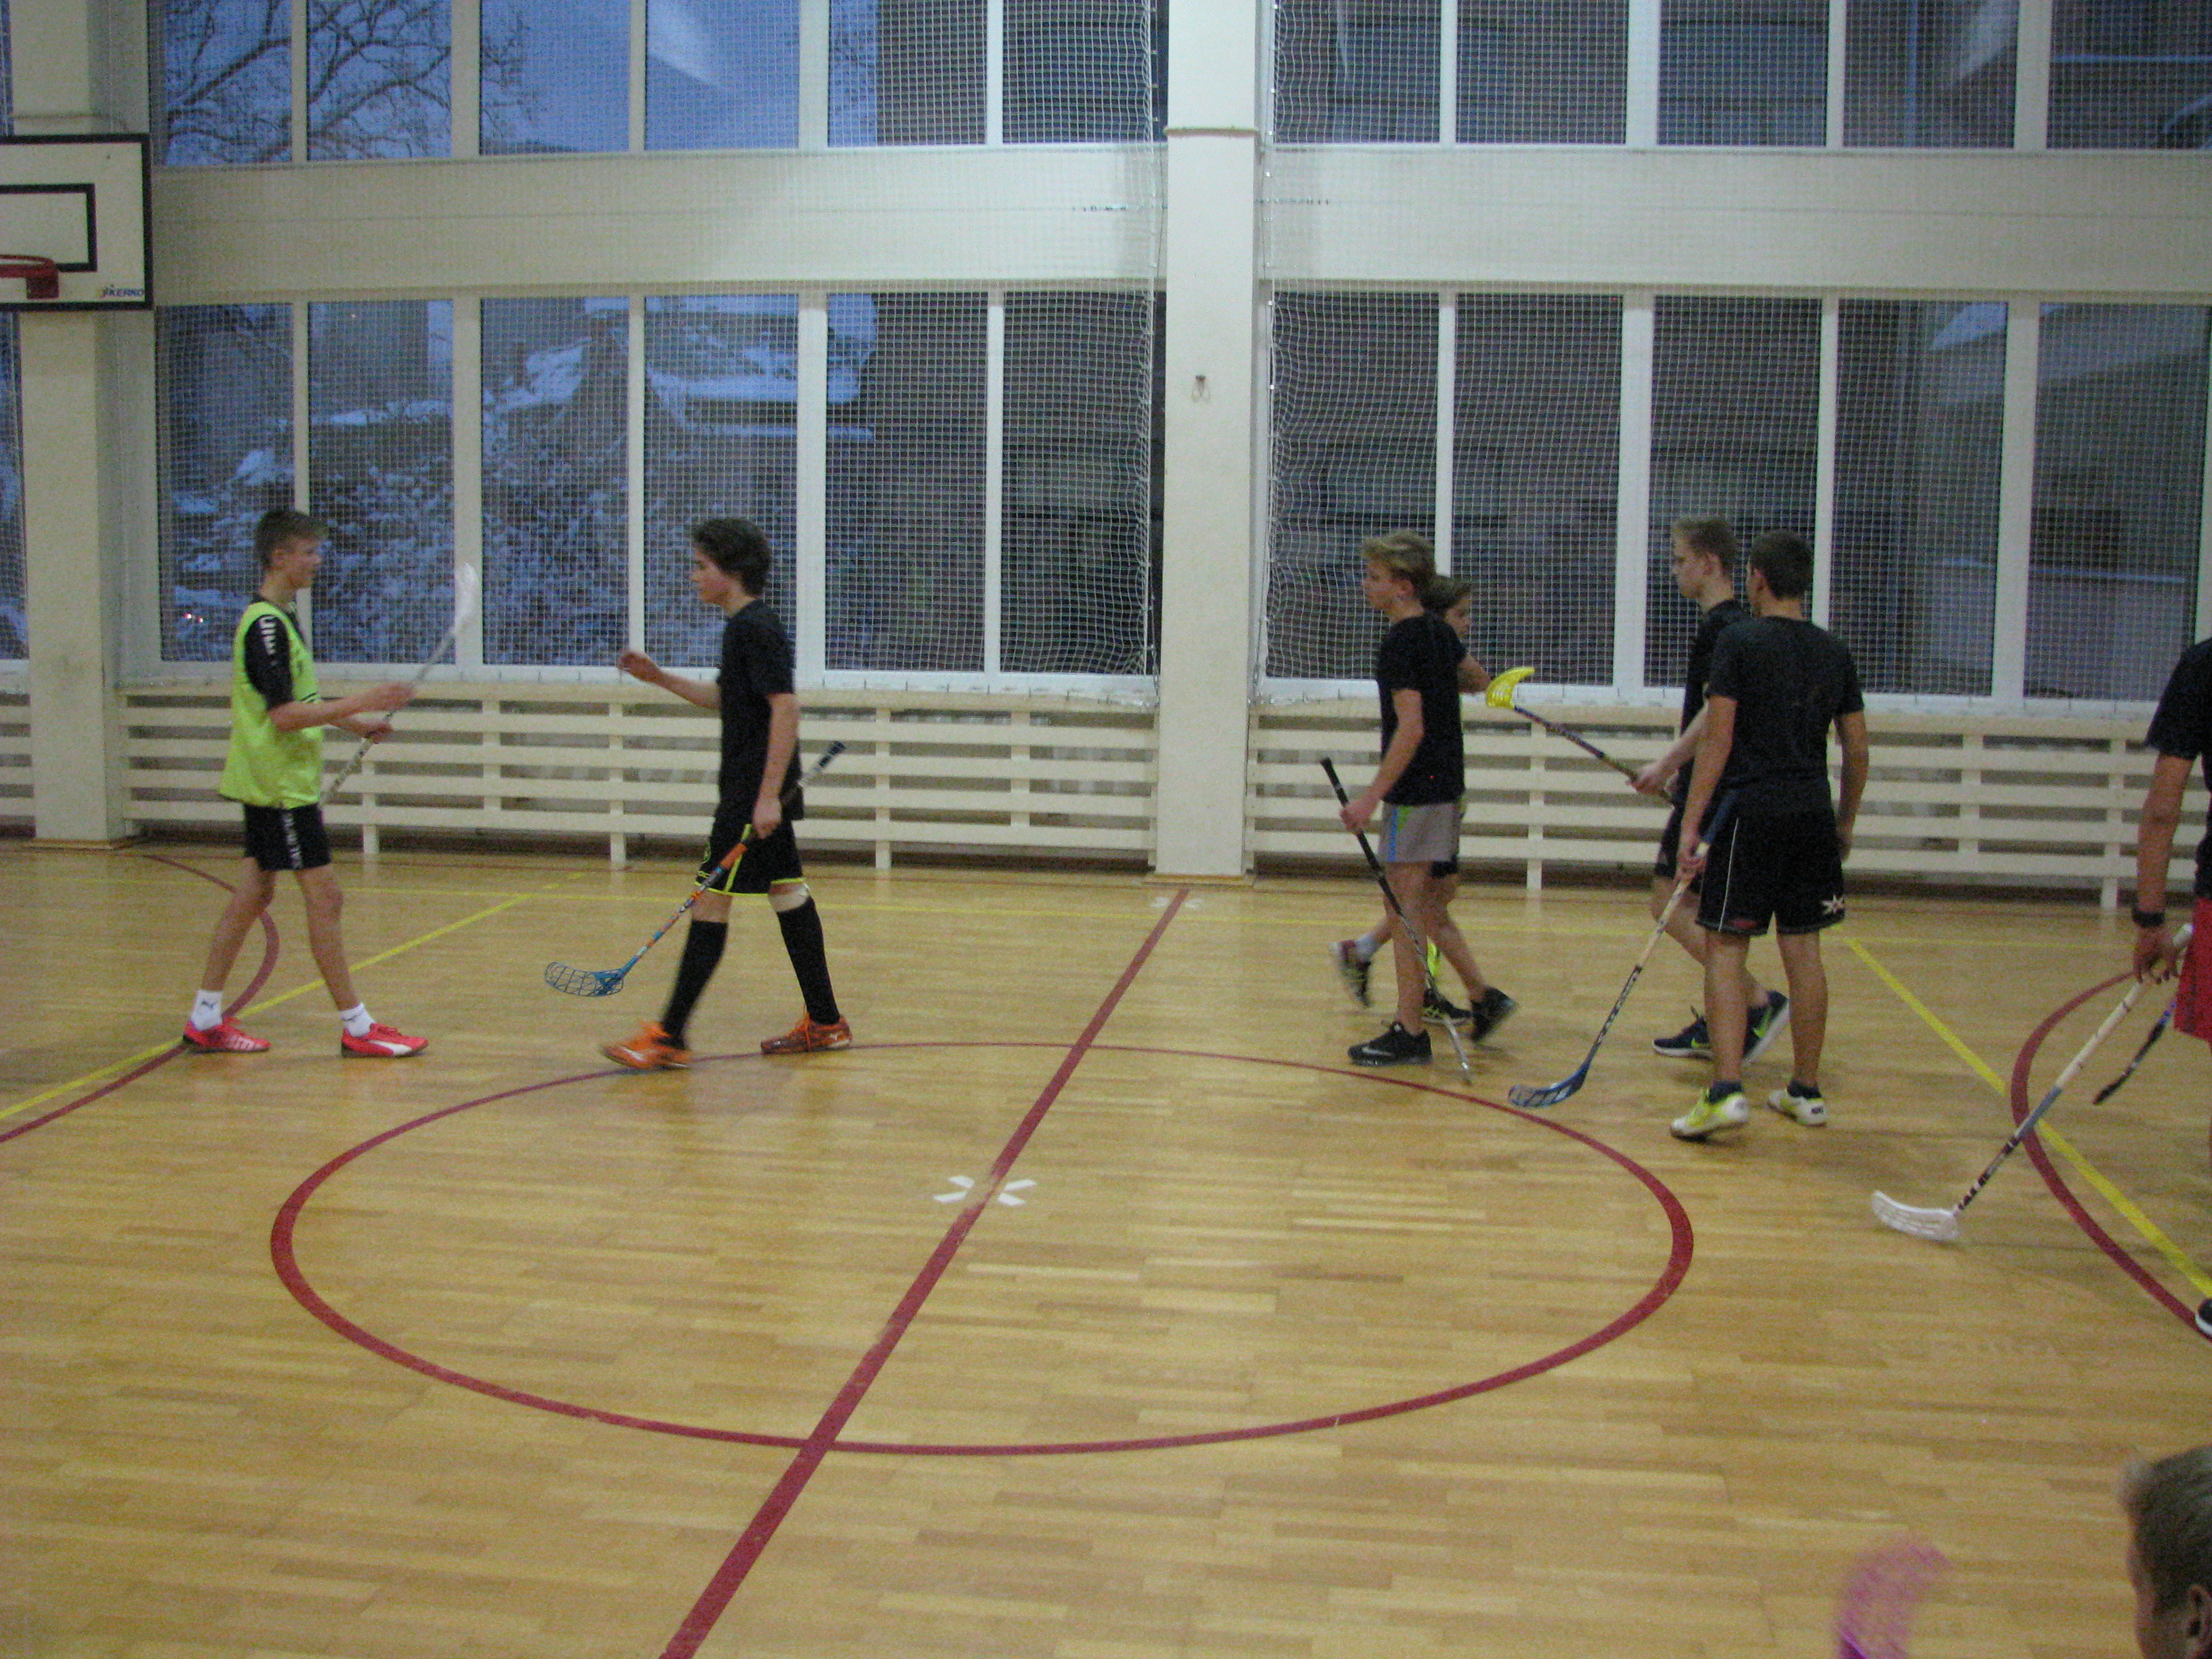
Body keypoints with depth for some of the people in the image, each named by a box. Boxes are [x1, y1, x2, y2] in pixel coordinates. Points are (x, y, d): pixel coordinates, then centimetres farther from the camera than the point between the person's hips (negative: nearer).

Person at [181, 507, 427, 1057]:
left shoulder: (279, 618, 14)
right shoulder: (266, 625, -18)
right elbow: (283, 715, -23)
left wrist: (353, 722, 19)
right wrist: (359, 703, -23)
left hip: (272, 784, 10)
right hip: (280, 786, -10)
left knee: (252, 894, 12)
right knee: (324, 896, -6)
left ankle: (205, 1020, 17)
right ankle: (356, 1027, -1)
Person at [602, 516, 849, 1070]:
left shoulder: (755, 629, -16)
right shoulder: (745, 626, 15)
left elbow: (785, 707, -23)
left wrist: (768, 796, -25)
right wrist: (660, 678, 21)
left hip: (756, 791, -10)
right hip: (751, 790, 10)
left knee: (711, 900, -8)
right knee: (787, 894, 12)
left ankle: (670, 1036, -5)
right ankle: (825, 1023, 18)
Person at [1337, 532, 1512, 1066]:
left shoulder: (1400, 644, -16)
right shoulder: (1439, 632, 10)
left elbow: (1411, 729, -22)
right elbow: (1479, 679, 27)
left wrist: (1373, 795, -23)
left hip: (1416, 793, -9)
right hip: (1447, 787, 9)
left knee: (1407, 912, -4)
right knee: (1430, 911, 19)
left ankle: (1409, 1033, 0)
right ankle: (1482, 996, 21)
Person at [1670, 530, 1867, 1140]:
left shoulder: (1739, 642, -5)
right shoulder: (1834, 653, 10)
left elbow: (1718, 739, -11)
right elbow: (1857, 750, 12)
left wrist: (1691, 825, -9)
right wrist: (1845, 824, 24)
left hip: (1748, 811, -5)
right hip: (1811, 815, 5)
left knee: (1725, 947, -3)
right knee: (1802, 948, 11)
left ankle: (1727, 1089, -15)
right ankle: (1806, 1091, 18)